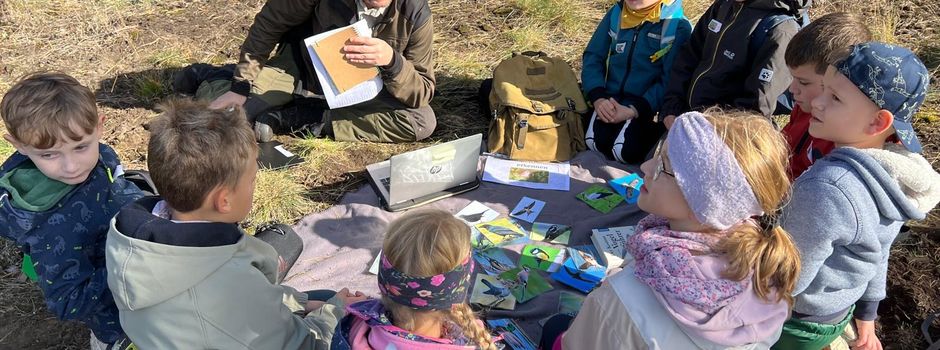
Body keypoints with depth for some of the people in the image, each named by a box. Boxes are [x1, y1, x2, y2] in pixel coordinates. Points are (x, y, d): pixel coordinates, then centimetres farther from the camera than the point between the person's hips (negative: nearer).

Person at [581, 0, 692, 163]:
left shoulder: (678, 26, -9)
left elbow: (670, 81, -13)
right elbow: (592, 57, 4)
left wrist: (634, 110, -24)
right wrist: (598, 98, -12)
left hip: (648, 106, -3)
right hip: (610, 100, 3)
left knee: (625, 150, -25)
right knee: (595, 141, -22)